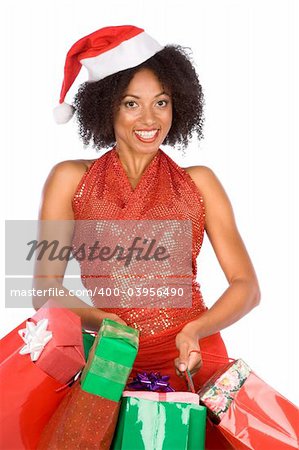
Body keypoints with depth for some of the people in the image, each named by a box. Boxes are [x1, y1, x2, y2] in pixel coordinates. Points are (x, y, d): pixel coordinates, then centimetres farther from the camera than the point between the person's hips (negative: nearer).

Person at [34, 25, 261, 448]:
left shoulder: (198, 182, 9)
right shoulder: (71, 179, 7)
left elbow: (247, 286, 3)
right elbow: (46, 290, 1)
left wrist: (194, 331, -15)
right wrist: (104, 322, -17)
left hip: (194, 361, 1)